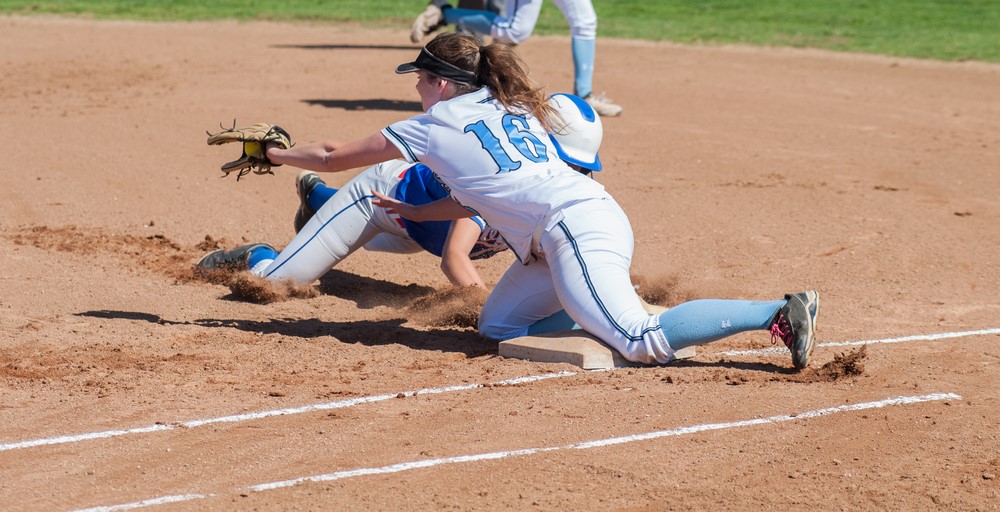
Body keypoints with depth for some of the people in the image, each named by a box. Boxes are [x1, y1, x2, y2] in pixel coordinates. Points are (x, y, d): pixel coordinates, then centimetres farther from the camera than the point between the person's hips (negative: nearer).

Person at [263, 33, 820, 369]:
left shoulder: (436, 126, 2)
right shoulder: (510, 111, 23)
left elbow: (333, 156, 13)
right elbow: (481, 196, 33)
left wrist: (276, 153, 28)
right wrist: (416, 213, 39)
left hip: (576, 228, -9)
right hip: (592, 219, 9)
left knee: (641, 342, -19)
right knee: (498, 326, 16)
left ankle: (781, 312, -21)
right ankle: (613, 312, 7)